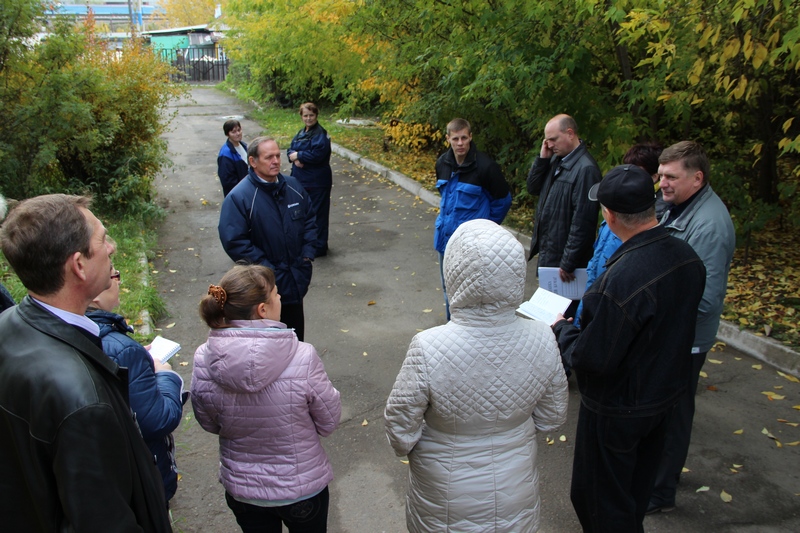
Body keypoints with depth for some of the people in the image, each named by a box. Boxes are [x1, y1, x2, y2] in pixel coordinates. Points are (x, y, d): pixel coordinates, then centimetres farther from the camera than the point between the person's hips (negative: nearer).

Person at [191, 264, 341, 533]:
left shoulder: (204, 361, -19)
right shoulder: (302, 358, -28)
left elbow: (209, 424, -3)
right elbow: (329, 423, -14)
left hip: (241, 489, 2)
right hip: (303, 488, -2)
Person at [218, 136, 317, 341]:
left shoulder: (293, 186, 2)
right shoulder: (239, 197, -16)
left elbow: (309, 220, 12)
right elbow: (233, 241, -18)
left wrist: (308, 253, 1)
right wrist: (265, 267, -18)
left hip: (296, 280, 6)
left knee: (296, 334, 21)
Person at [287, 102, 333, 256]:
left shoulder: (320, 134, -12)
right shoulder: (301, 133, 15)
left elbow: (317, 154, -24)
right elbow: (291, 150, 12)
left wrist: (298, 155, -13)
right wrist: (294, 158, -12)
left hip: (317, 181, -9)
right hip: (301, 180, 9)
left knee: (318, 213, -1)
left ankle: (319, 247, 8)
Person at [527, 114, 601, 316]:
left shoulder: (586, 169, -19)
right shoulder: (556, 160, 8)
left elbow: (582, 221, -22)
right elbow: (533, 188, 11)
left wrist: (568, 263, -20)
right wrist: (542, 159, -2)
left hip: (564, 257, -9)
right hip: (547, 253, 9)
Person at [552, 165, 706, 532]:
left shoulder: (624, 277, -36)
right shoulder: (686, 257, -9)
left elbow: (594, 358, -29)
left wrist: (561, 330, -9)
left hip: (618, 408, -8)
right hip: (666, 392, 8)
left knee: (598, 499, 14)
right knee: (637, 492, 30)